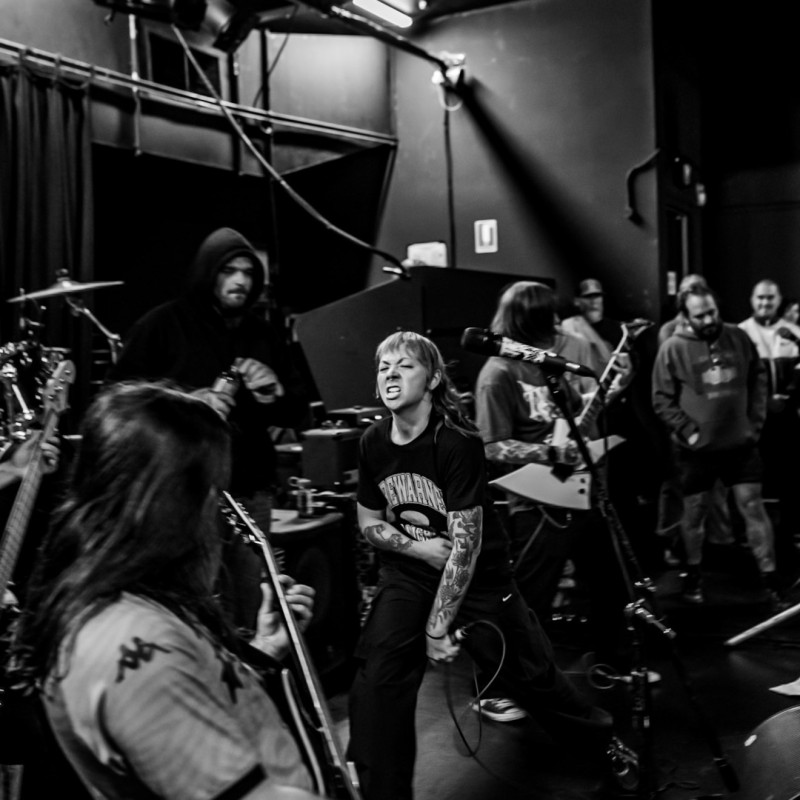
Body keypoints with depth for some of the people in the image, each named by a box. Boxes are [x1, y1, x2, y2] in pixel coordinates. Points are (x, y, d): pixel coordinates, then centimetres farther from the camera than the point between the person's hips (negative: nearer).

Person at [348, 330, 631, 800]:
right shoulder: (373, 442, -6)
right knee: (377, 677, -17)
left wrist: (437, 628, -22)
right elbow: (369, 521, 6)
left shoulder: (457, 443, -23)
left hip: (479, 578, -3)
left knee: (531, 677, 9)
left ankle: (604, 737, 41)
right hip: (409, 576, 4)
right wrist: (420, 546, -13)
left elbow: (465, 543, -23)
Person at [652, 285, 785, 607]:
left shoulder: (738, 337, 0)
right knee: (694, 513, 10)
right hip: (696, 448, -2)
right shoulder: (673, 348, -10)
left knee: (754, 508, 4)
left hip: (740, 443, 2)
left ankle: (770, 579, 13)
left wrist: (756, 422, 2)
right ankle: (693, 575, 29)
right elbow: (662, 400, -7)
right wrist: (689, 431, -12)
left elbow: (758, 380, 9)